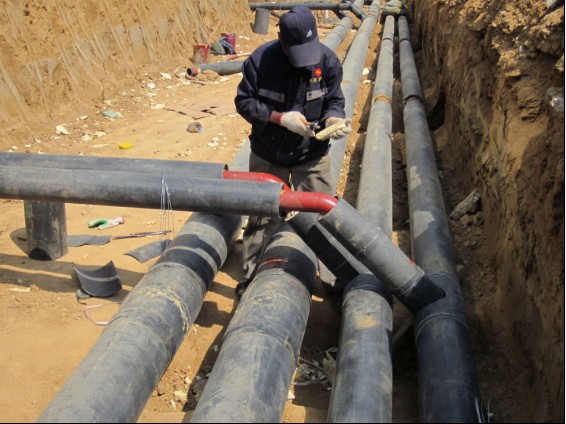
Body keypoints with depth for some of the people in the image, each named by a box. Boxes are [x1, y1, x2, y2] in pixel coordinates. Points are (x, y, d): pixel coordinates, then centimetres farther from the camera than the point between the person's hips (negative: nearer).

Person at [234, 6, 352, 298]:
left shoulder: (327, 61, -13)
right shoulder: (261, 60, -18)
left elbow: (334, 101, -3)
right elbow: (244, 101, -12)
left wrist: (333, 118, -26)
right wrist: (281, 118, -25)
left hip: (312, 156, 1)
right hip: (268, 156, -1)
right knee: (261, 216, 11)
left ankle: (332, 276, 23)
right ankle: (251, 275, 29)